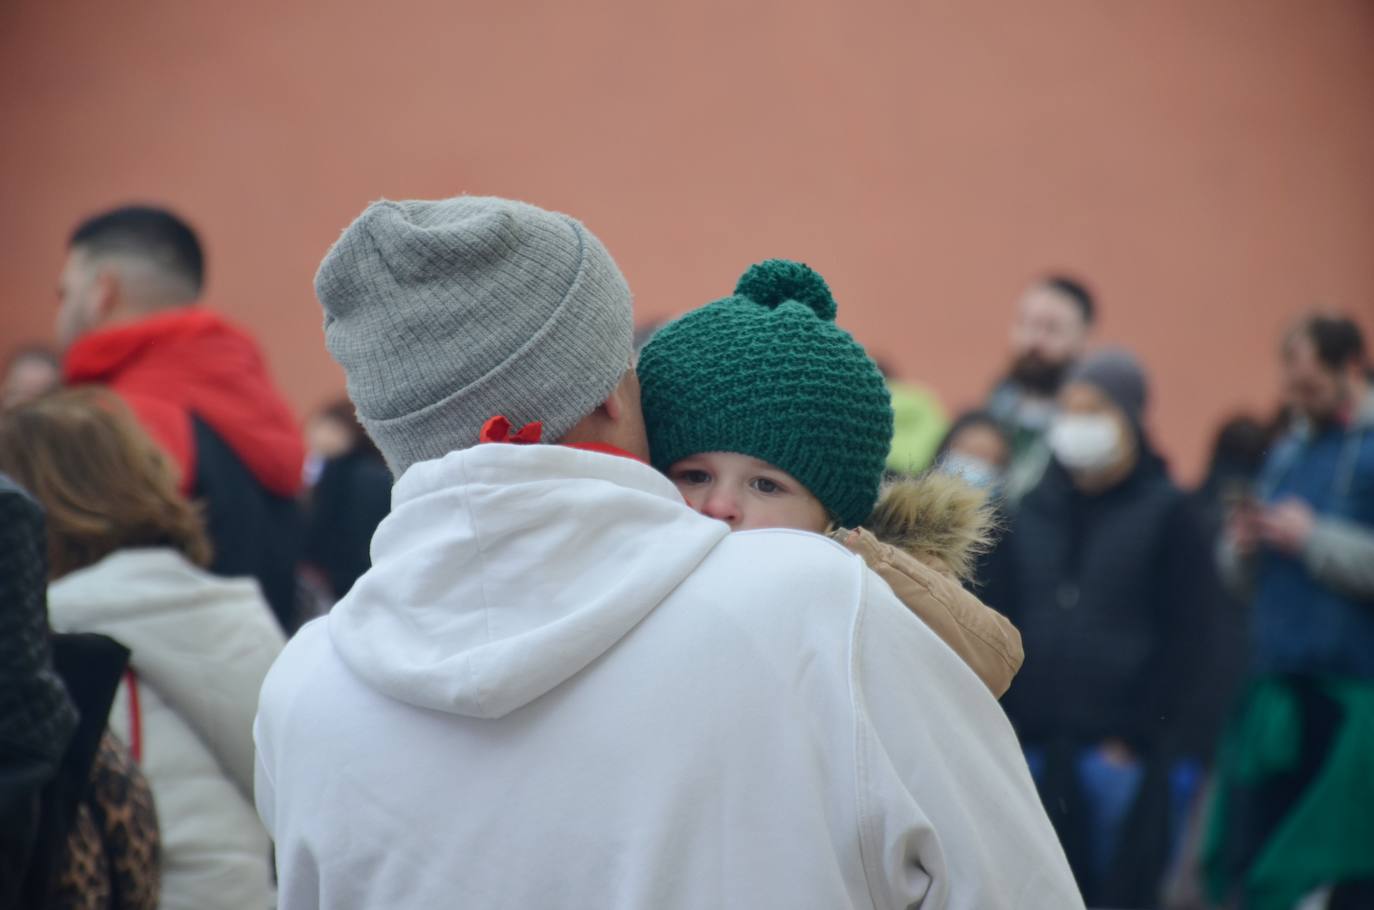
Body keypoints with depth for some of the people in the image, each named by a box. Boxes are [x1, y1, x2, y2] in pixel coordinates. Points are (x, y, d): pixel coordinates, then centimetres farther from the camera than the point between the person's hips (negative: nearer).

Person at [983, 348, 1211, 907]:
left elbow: (1183, 640, -3)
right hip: (1035, 750, 4)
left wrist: (1136, 736, -10)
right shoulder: (1035, 510, 11)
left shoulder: (1166, 514, 1)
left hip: (1120, 752, -4)